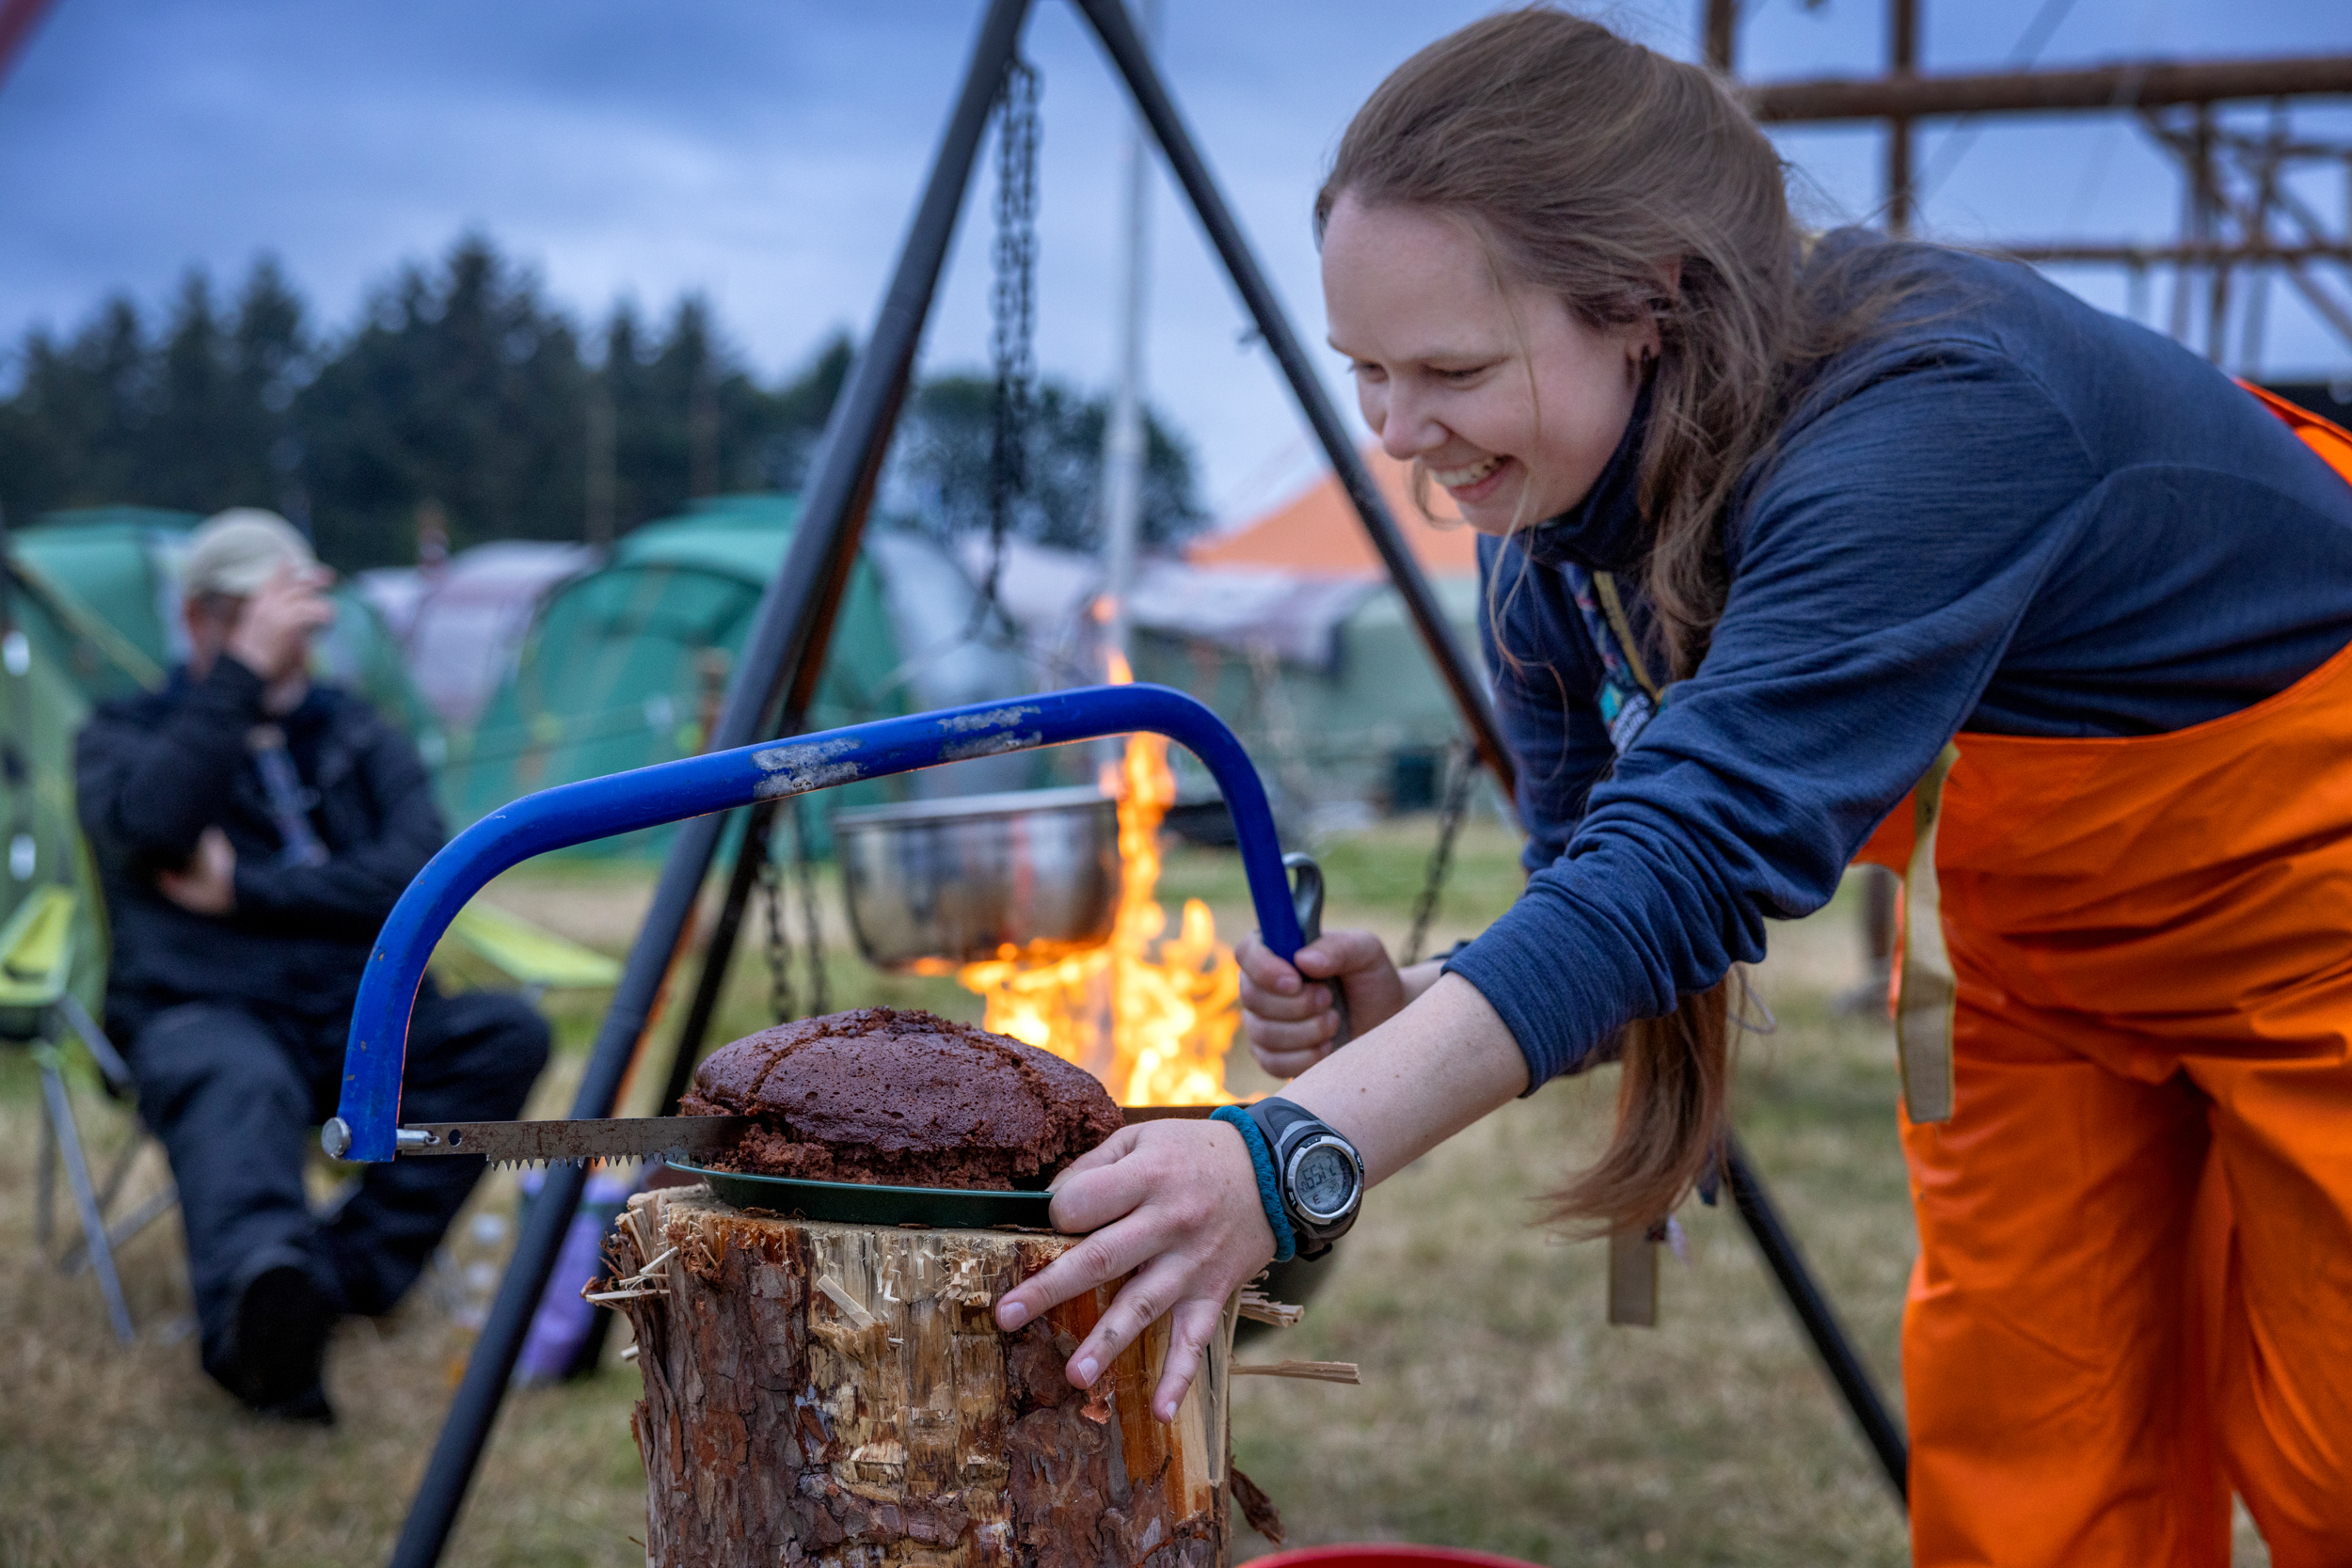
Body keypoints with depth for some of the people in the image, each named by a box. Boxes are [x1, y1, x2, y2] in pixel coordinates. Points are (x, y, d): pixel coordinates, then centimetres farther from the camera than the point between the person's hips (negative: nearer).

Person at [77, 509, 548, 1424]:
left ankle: (345, 1272, -32)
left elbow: (420, 871, 2)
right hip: (204, 1014, -4)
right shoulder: (121, 737, 12)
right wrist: (244, 669, -15)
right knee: (239, 1089, -40)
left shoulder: (360, 738, 20)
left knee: (506, 1033, -26)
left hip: (361, 1020, 4)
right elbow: (148, 827, -14)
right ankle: (258, 1313, -70)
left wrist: (249, 891, -6)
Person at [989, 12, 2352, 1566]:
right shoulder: (1556, 545, -12)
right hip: (2033, 943, 6)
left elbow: (1697, 856, -46)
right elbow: (1600, 893, -6)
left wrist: (1296, 1159, -53)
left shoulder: (1924, 413, -37)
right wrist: (1409, 1015, -28)